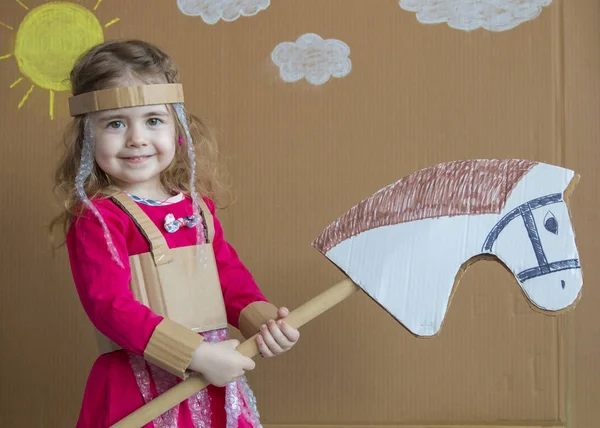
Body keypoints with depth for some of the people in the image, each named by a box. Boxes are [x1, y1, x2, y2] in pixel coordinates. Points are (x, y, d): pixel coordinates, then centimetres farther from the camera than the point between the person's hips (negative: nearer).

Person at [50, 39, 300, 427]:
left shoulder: (198, 205, 6)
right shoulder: (96, 218, -12)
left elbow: (229, 273, 12)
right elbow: (109, 304, -20)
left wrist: (263, 319, -7)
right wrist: (196, 355, -24)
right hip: (140, 389, -5)